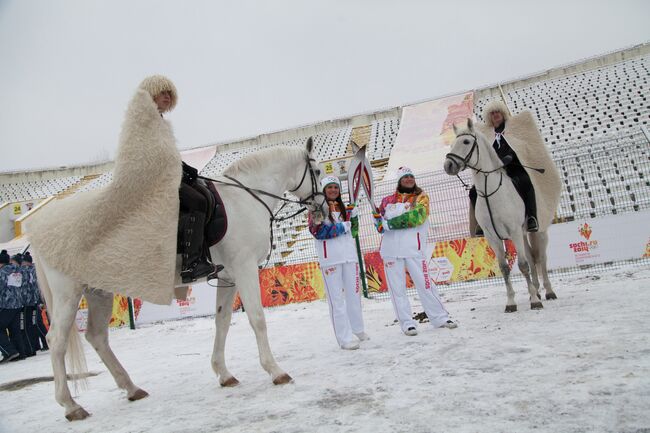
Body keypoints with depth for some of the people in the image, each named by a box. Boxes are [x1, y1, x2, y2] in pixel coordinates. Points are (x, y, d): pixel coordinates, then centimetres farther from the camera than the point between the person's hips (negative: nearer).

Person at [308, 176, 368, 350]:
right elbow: (318, 231, -13)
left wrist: (353, 215, 4)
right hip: (330, 257, -6)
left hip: (349, 255, 6)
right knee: (336, 298, -5)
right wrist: (342, 227, -13)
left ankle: (357, 330, 27)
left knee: (353, 293, 13)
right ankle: (345, 337, -3)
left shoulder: (344, 208, 17)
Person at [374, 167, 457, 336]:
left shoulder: (421, 197, 4)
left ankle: (440, 317, 12)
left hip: (414, 248, -3)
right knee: (397, 288, 3)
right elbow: (380, 220, 21)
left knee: (424, 284, -1)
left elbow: (416, 216, -13)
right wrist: (378, 220, -4)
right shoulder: (388, 200, 14)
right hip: (391, 249, 3)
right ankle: (407, 323, 12)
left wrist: (389, 223, -15)